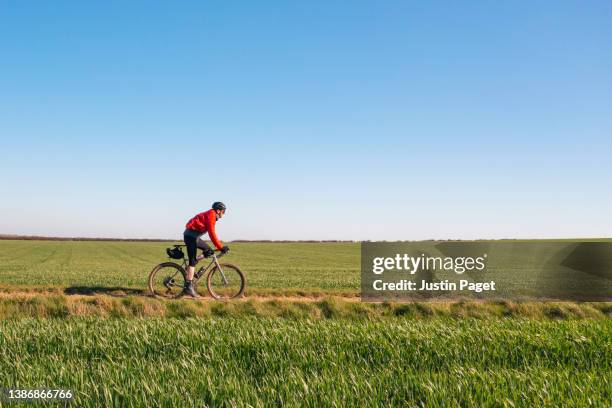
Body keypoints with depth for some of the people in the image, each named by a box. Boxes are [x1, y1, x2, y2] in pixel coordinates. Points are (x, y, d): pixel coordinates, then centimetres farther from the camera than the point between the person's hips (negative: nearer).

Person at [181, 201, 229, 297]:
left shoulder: (211, 215, 18)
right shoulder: (211, 215, -13)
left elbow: (212, 233, 23)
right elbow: (212, 233, -21)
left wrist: (221, 246, 23)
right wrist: (221, 247, -20)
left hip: (194, 236, 10)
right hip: (191, 235, -10)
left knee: (209, 251, 14)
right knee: (193, 261, -11)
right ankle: (188, 287, -13)